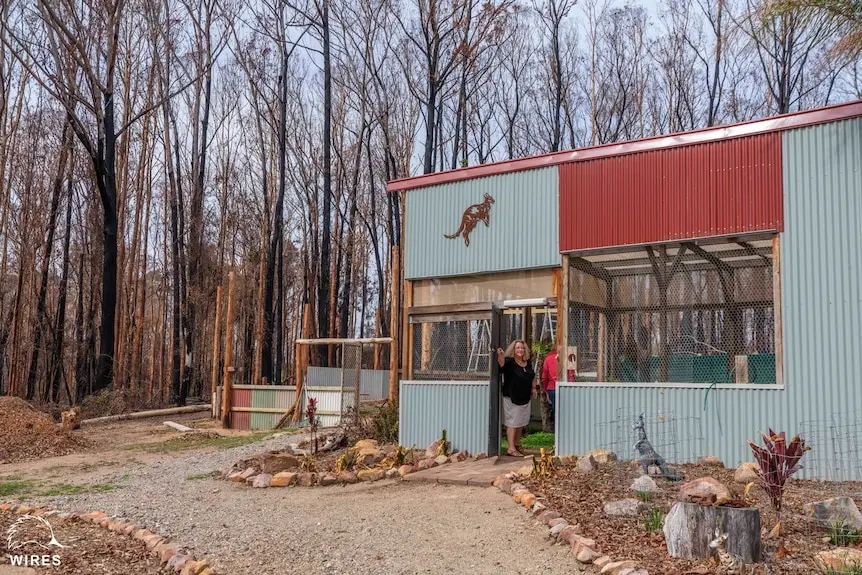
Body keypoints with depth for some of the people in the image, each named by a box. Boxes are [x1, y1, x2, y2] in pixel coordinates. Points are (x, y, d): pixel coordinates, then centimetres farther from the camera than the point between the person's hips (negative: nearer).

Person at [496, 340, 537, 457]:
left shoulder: (528, 363, 8)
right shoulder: (509, 361, -14)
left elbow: (532, 376, 23)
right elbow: (502, 363, -37)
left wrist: (533, 388, 13)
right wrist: (500, 355, -57)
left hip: (525, 398, 7)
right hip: (512, 398, -7)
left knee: (521, 423, 17)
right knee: (512, 423, -5)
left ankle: (517, 444, 32)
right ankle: (511, 448, -2)